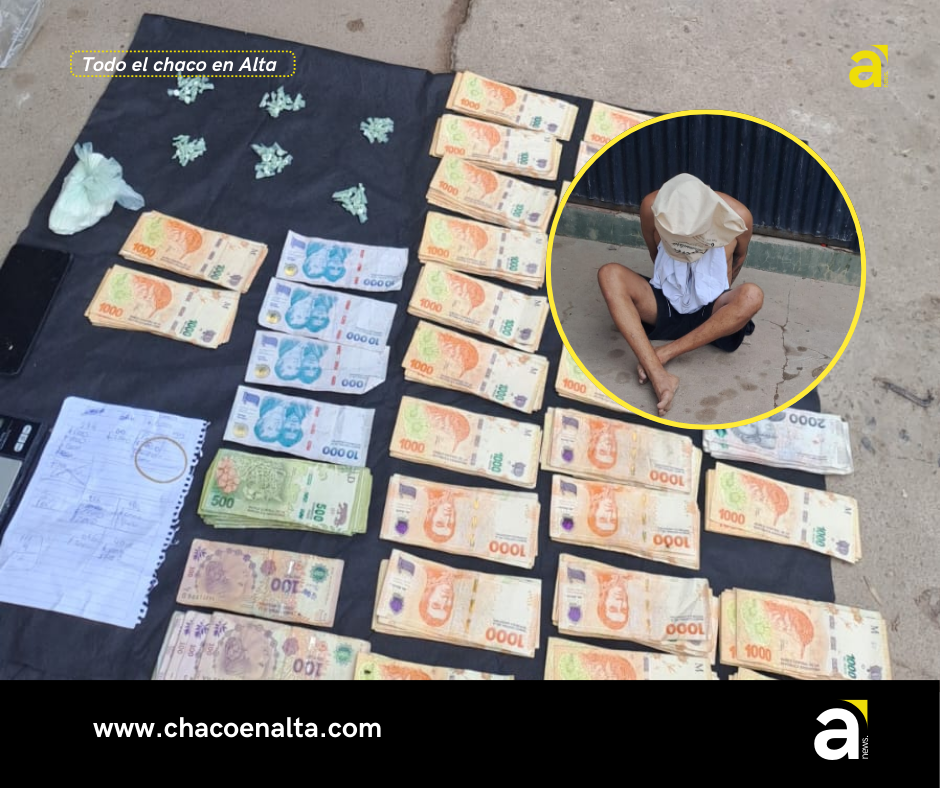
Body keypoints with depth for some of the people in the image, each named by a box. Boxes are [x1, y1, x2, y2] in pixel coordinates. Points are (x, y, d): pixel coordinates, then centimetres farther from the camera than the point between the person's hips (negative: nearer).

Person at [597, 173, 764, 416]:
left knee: (752, 296, -33)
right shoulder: (652, 206, -20)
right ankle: (658, 375, -40)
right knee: (610, 274, -28)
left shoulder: (737, 215, -20)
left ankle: (663, 353, -26)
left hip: (710, 311, 0)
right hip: (664, 304, 1)